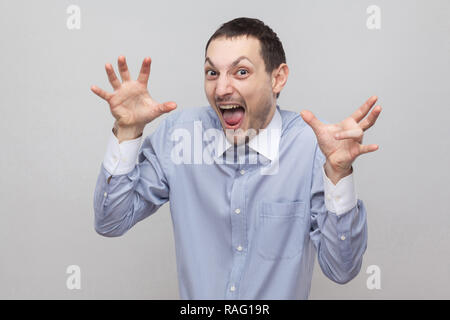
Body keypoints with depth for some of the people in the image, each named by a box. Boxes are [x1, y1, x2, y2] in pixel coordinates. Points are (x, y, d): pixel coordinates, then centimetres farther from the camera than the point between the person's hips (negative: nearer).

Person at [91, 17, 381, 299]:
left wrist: (338, 171, -27)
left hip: (283, 295, -1)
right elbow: (111, 223, -4)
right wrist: (128, 131, -14)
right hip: (195, 310, 2)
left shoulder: (318, 143, -14)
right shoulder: (177, 132, -6)